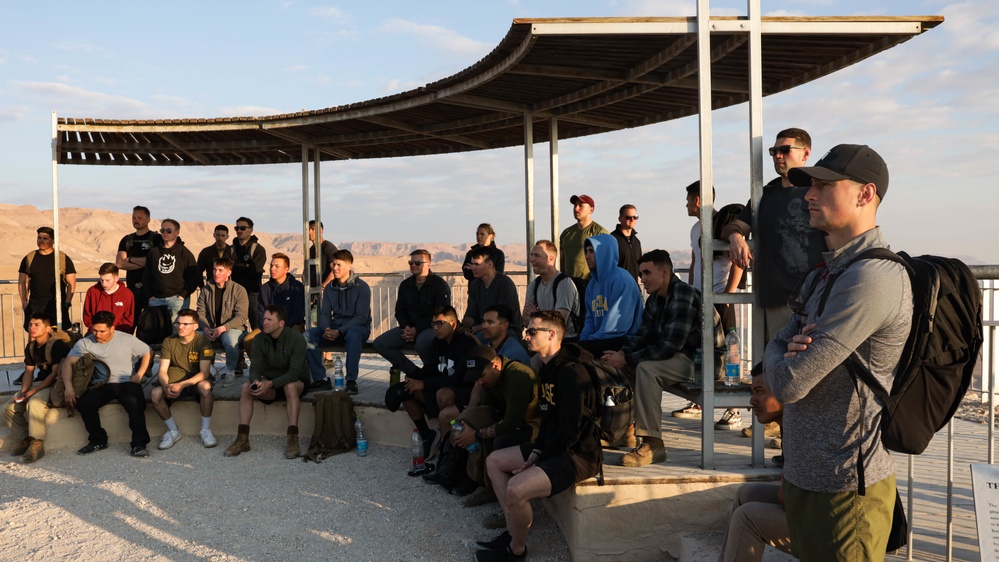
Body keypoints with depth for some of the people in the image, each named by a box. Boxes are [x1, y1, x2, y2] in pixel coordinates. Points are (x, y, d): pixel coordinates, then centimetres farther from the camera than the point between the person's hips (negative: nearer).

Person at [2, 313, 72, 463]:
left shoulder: (57, 345, -15)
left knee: (34, 403, -34)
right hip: (39, 382, 9)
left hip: (55, 385, -8)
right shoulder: (30, 347, 11)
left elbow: (55, 374, -18)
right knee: (9, 407, -5)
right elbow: (29, 372, 11)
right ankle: (23, 440, 7)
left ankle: (37, 445, -26)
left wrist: (34, 391, -19)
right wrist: (23, 392, -6)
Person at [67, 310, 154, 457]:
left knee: (135, 403, -33)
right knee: (84, 402, -27)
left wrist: (139, 375, -3)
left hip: (127, 383, -2)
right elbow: (67, 363, -8)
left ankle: (139, 444, -27)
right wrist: (68, 386, -23)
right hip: (102, 385, 2)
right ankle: (98, 441, -5)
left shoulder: (127, 339, 0)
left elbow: (148, 353, 10)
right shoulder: (85, 343, 0)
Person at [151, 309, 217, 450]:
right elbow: (162, 371, -7)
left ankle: (206, 431, -21)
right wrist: (165, 386, -30)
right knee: (155, 394, -26)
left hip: (196, 381, -3)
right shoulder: (169, 342, -3)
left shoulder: (202, 341, -13)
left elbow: (204, 372, -20)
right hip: (174, 381, 3)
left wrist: (182, 385, -33)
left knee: (205, 386, -37)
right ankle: (173, 431, -3)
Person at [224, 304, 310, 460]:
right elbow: (255, 367, -9)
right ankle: (242, 439, -19)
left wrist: (270, 384, -40)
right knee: (246, 387, -22)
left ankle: (293, 440, -38)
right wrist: (256, 381, -34)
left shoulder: (296, 339, -19)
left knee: (290, 386, -38)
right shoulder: (260, 340, -5)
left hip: (297, 383, -4)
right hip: (270, 385, 4)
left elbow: (294, 372, -27)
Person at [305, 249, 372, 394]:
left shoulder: (362, 287, -8)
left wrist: (339, 331, -26)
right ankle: (320, 379, -16)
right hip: (335, 328, 5)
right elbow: (324, 313, 8)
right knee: (308, 335, -20)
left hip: (357, 328, -5)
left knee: (352, 335, -41)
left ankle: (352, 380, -31)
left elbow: (361, 317, -15)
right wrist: (326, 329, -16)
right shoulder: (330, 288, 9)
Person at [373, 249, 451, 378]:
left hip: (432, 327, -6)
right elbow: (400, 311, 15)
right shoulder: (405, 285, 12)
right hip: (409, 328, 6)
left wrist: (416, 330, -19)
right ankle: (415, 372, -3)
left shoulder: (440, 285, -7)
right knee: (379, 343, -11)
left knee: (421, 342, -40)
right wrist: (406, 327, -7)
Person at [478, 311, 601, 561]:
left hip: (578, 454, -11)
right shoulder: (548, 369, 10)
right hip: (552, 446, 11)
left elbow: (569, 432, -24)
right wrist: (536, 451, 1)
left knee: (516, 489, -27)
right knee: (494, 461, 11)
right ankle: (514, 529, 10)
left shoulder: (571, 373, -22)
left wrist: (537, 460, -16)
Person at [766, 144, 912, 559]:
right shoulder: (826, 274, 10)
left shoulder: (873, 278, -24)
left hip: (844, 488, -9)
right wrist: (791, 348, -12)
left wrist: (781, 358, -4)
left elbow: (788, 384, -27)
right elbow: (775, 347, 11)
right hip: (804, 475, 9)